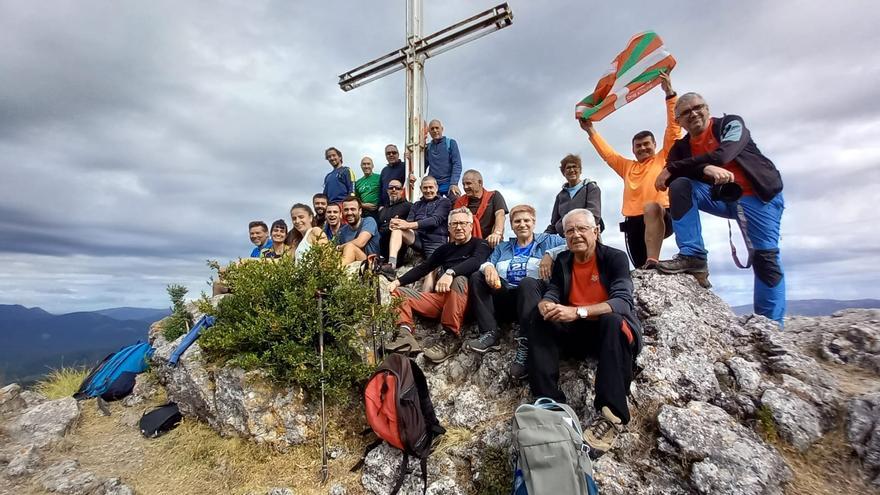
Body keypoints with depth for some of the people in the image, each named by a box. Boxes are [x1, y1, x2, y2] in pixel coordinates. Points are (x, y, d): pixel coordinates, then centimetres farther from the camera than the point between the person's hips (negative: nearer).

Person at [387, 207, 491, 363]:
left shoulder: (479, 244, 1)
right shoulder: (446, 248, 18)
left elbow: (476, 261, -22)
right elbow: (423, 268, 16)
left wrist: (450, 272, -39)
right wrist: (398, 281, 2)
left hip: (466, 299, -6)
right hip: (441, 298, 6)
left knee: (459, 279, -38)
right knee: (397, 292, 2)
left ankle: (452, 338, -32)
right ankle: (405, 334, -23)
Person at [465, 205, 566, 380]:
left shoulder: (548, 241, 13)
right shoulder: (502, 247, 25)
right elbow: (489, 262, 11)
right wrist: (488, 267, -14)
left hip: (532, 294, -4)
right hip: (504, 296, 4)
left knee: (528, 282, -34)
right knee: (477, 277, -14)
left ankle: (525, 344, -38)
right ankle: (490, 334, -23)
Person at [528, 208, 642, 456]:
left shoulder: (615, 258, -9)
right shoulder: (562, 260, 4)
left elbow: (623, 302, -23)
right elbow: (551, 294, -1)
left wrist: (578, 312, -38)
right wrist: (546, 305, -28)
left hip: (610, 332, -4)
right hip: (577, 332, 4)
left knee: (613, 321, -35)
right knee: (539, 318, -18)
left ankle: (612, 416, -36)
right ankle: (549, 402, -26)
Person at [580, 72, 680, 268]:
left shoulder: (664, 158, 16)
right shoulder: (628, 167, 28)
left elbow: (674, 128, 9)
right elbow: (607, 153, 32)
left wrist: (669, 93, 4)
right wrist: (591, 131, 31)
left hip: (662, 217, -5)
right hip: (633, 222, 5)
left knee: (651, 207, -40)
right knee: (639, 268, -4)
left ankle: (652, 263, -48)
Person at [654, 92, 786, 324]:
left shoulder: (731, 124, -4)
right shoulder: (681, 147, 5)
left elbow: (722, 155, -24)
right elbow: (671, 174, -15)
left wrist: (672, 169, -26)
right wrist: (706, 169, -34)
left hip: (759, 196, -3)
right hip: (722, 198, 3)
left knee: (765, 258, -11)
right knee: (679, 186, -20)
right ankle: (692, 256, -20)